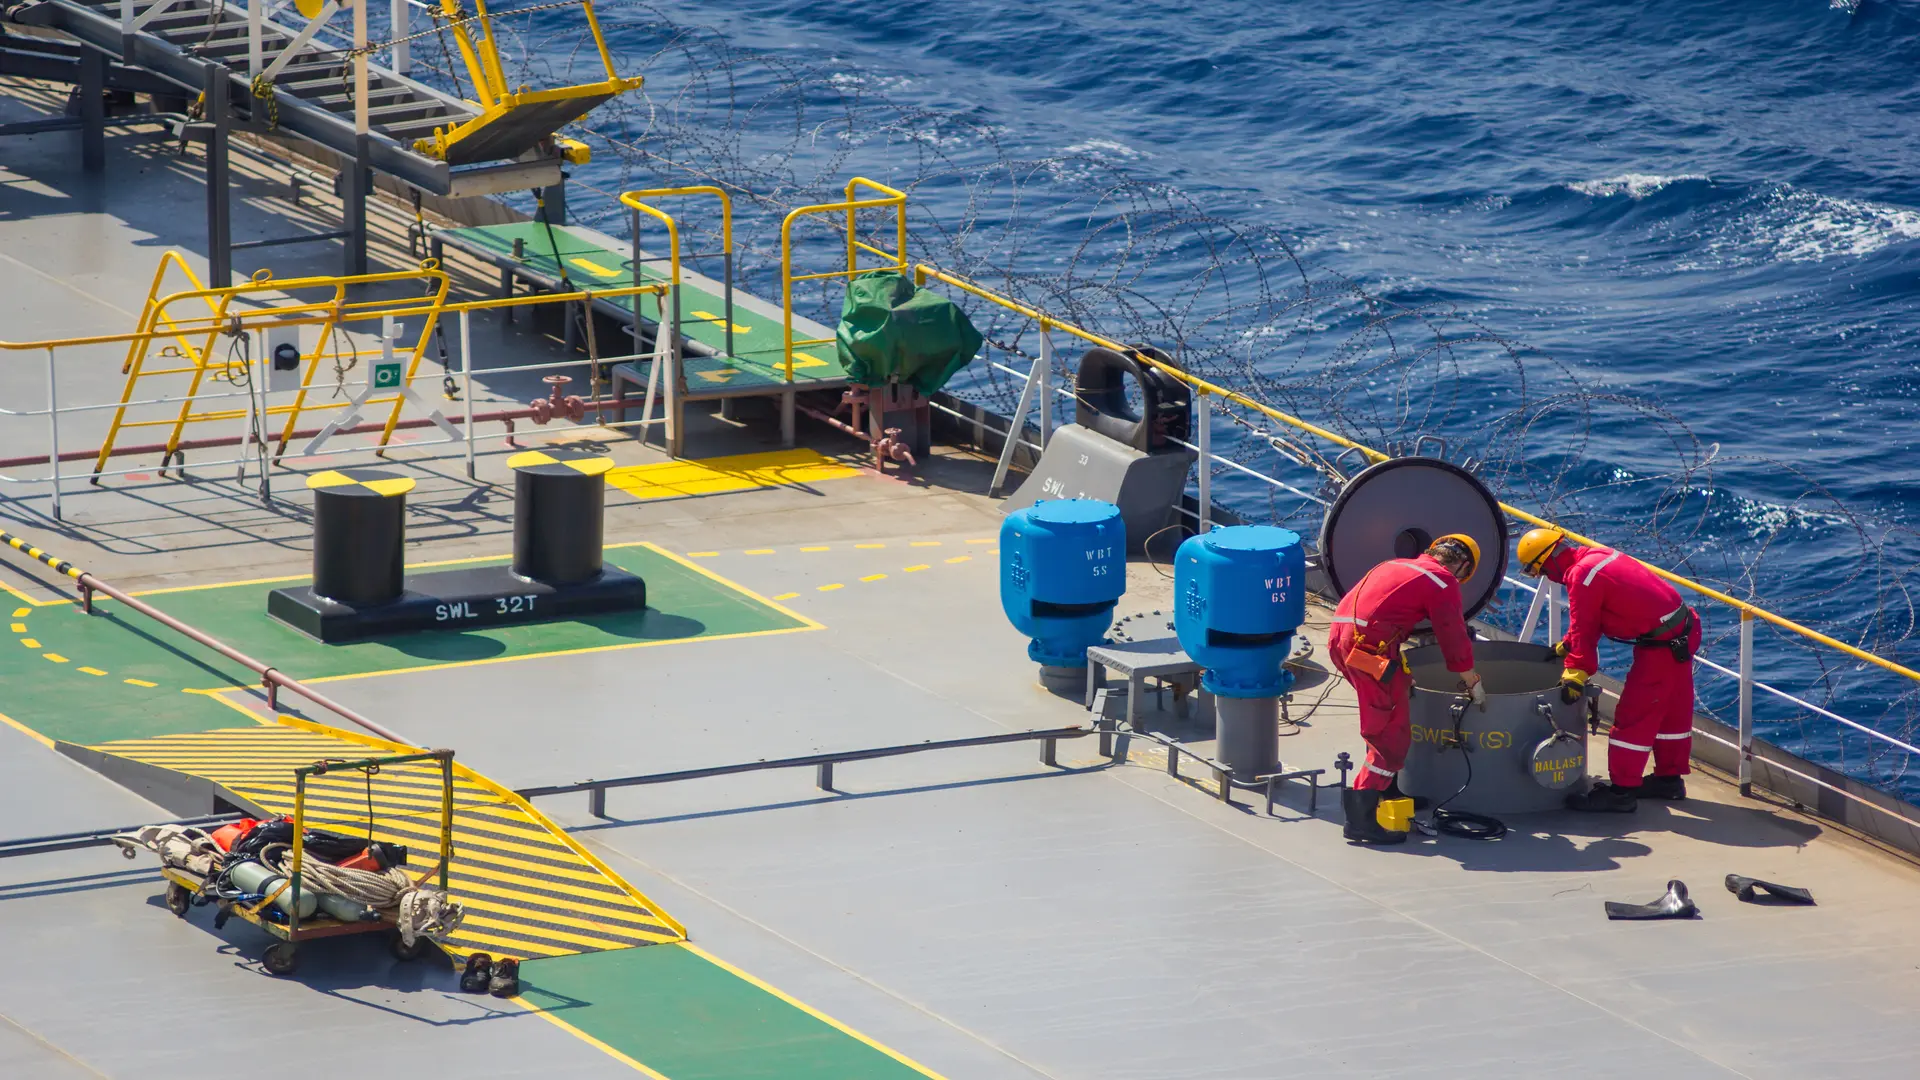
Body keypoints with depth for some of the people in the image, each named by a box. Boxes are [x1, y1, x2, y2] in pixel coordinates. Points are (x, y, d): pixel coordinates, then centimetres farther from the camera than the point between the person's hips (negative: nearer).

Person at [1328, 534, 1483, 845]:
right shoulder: (1443, 581, 3)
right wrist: (1472, 683, 22)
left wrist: (1404, 675, 50)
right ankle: (1360, 817, -11)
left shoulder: (1398, 566, 28)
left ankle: (1387, 790, 32)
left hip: (1339, 638, 9)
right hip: (1370, 644, -9)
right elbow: (1455, 640, 5)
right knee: (1392, 734, -4)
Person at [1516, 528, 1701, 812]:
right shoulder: (1597, 555, 13)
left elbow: (1583, 629, -15)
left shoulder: (1581, 576, -17)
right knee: (1672, 710, 20)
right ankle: (1669, 778, 33)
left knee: (1633, 716, -4)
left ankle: (1621, 792, 0)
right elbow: (1588, 621, 23)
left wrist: (1575, 673, -10)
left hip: (1661, 646, -10)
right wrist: (1567, 647, 29)